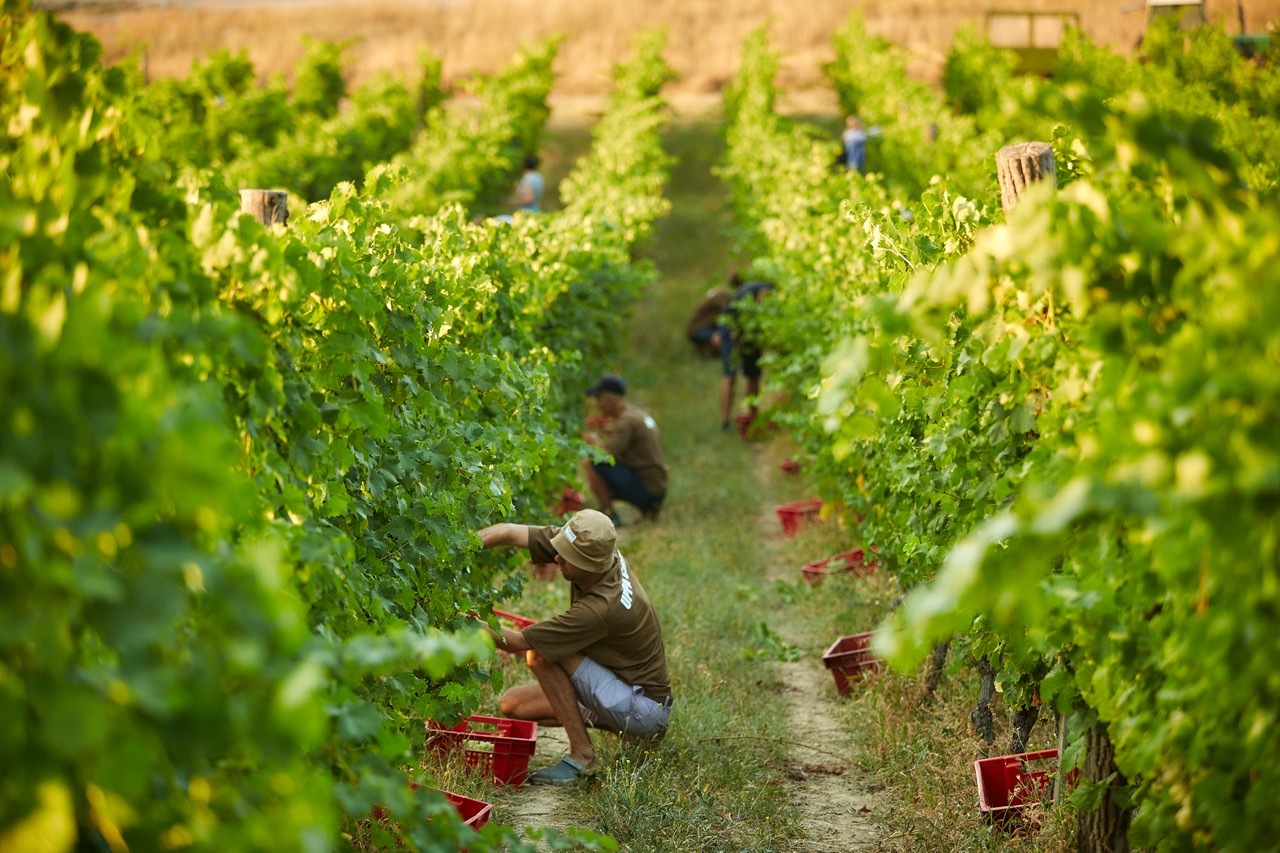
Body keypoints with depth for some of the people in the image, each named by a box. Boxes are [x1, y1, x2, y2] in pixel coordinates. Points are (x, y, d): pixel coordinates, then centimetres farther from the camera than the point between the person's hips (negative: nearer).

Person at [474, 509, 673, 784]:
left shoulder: (602, 608, -33)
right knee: (511, 705, 5)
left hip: (645, 707, -9)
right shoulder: (592, 546, -13)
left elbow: (515, 642, -25)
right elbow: (509, 533, -11)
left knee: (540, 653, -21)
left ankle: (581, 754, -15)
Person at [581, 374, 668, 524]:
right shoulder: (639, 413, 13)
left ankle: (609, 515, -9)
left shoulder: (627, 420, -16)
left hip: (646, 490, -10)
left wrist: (593, 439, -4)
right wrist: (607, 432, 9)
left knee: (590, 462, -15)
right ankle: (648, 508, 15)